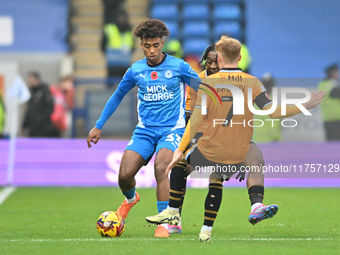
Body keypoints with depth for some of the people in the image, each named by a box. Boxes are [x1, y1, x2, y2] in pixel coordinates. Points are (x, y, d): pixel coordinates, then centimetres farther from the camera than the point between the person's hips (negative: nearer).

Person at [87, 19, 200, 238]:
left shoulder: (178, 67, -5)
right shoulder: (135, 70, 3)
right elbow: (117, 97, 16)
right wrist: (98, 126, 16)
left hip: (171, 129, -3)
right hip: (144, 130, 3)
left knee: (160, 168, -29)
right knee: (125, 174, -11)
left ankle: (164, 224, -22)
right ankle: (131, 199, 27)